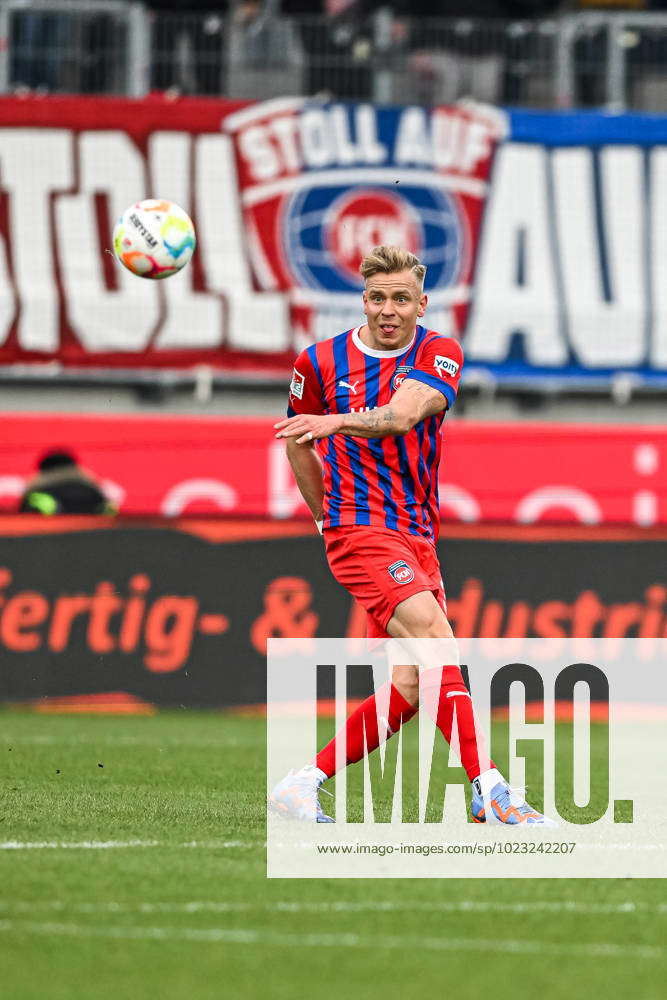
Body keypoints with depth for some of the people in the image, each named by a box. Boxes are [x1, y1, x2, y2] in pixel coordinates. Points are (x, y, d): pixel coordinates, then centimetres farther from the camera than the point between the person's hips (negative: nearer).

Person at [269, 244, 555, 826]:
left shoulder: (440, 354, 1)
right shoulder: (321, 362, 3)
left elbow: (403, 414, -20)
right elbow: (297, 442, 19)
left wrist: (334, 422, -34)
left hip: (418, 537, 4)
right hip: (360, 532, -4)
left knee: (411, 686, 0)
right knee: (437, 642, -23)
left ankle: (302, 788, 11)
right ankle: (490, 793, -32)